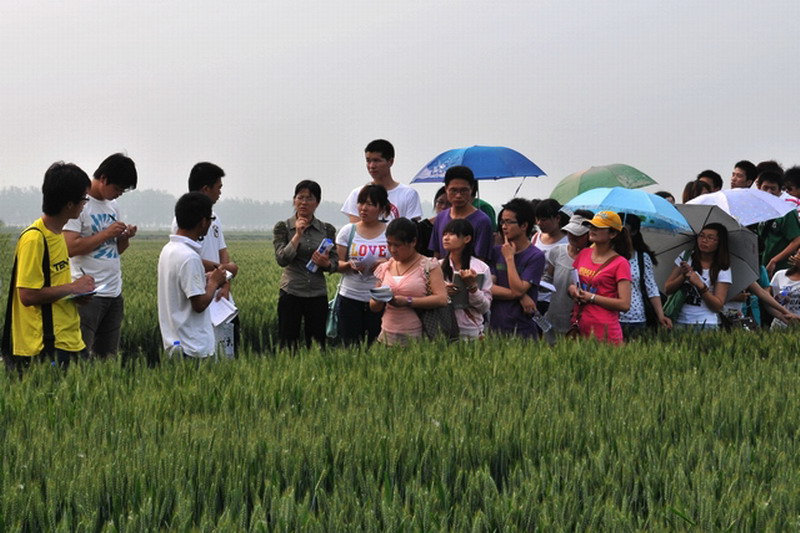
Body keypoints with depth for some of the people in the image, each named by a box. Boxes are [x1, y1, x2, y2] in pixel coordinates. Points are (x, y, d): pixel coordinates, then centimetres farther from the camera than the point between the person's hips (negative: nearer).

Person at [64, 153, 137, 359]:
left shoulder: (113, 207, 16)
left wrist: (125, 237, 1)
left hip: (114, 293, 8)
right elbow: (70, 247, -18)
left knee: (109, 356, 8)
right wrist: (107, 233, -14)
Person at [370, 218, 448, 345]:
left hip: (416, 337, -4)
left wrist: (407, 301, -18)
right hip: (387, 336, 4)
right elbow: (374, 308, 18)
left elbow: (442, 299, -14)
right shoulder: (384, 268, 13)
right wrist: (379, 300, -6)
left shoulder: (428, 266, -1)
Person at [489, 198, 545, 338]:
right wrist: (520, 296, -11)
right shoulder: (496, 252, 9)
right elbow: (488, 288, -1)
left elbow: (518, 289, -15)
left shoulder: (536, 256, -6)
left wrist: (509, 258, -9)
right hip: (496, 325, 4)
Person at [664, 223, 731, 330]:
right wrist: (683, 276, -12)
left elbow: (718, 306, -6)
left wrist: (701, 285, -17)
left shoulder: (723, 270, 1)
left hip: (705, 325, -2)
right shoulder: (685, 257, 7)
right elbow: (667, 289, 5)